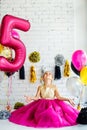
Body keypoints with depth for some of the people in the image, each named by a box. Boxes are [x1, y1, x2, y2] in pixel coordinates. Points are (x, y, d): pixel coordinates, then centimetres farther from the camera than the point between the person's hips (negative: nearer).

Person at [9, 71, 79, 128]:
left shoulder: (54, 87, 3)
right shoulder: (40, 87, 5)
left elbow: (59, 97, -6)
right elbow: (36, 97, -2)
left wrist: (68, 99, -20)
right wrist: (30, 98, -23)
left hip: (53, 105, 0)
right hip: (42, 105, 1)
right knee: (41, 116, -16)